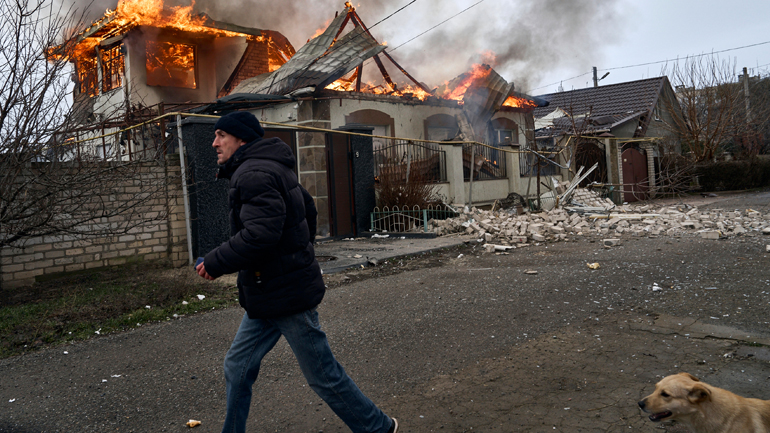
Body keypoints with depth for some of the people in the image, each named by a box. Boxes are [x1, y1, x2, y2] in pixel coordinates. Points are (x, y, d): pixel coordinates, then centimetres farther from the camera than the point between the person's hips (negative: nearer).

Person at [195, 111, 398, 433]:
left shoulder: (254, 174, -19)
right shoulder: (273, 168, 15)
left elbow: (259, 234, -31)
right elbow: (309, 210, 24)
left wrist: (215, 263, -20)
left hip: (286, 296, -10)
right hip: (268, 295, 10)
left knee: (323, 375, 3)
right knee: (238, 367, 15)